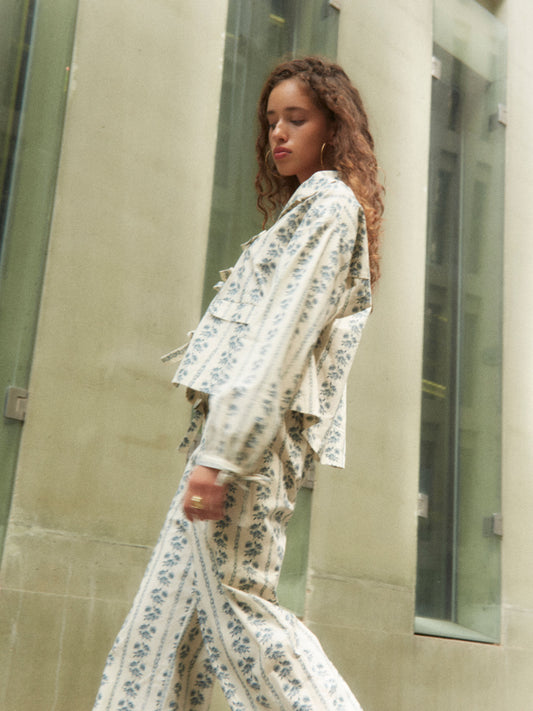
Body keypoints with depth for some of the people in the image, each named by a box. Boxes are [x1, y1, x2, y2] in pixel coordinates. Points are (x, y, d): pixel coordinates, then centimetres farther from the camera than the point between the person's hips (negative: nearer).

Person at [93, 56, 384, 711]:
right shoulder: (312, 208, 27)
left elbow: (283, 336, -16)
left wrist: (221, 454, -22)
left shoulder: (328, 203, -3)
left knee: (236, 600, -11)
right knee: (169, 606, 7)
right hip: (249, 428, 10)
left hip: (255, 430, -10)